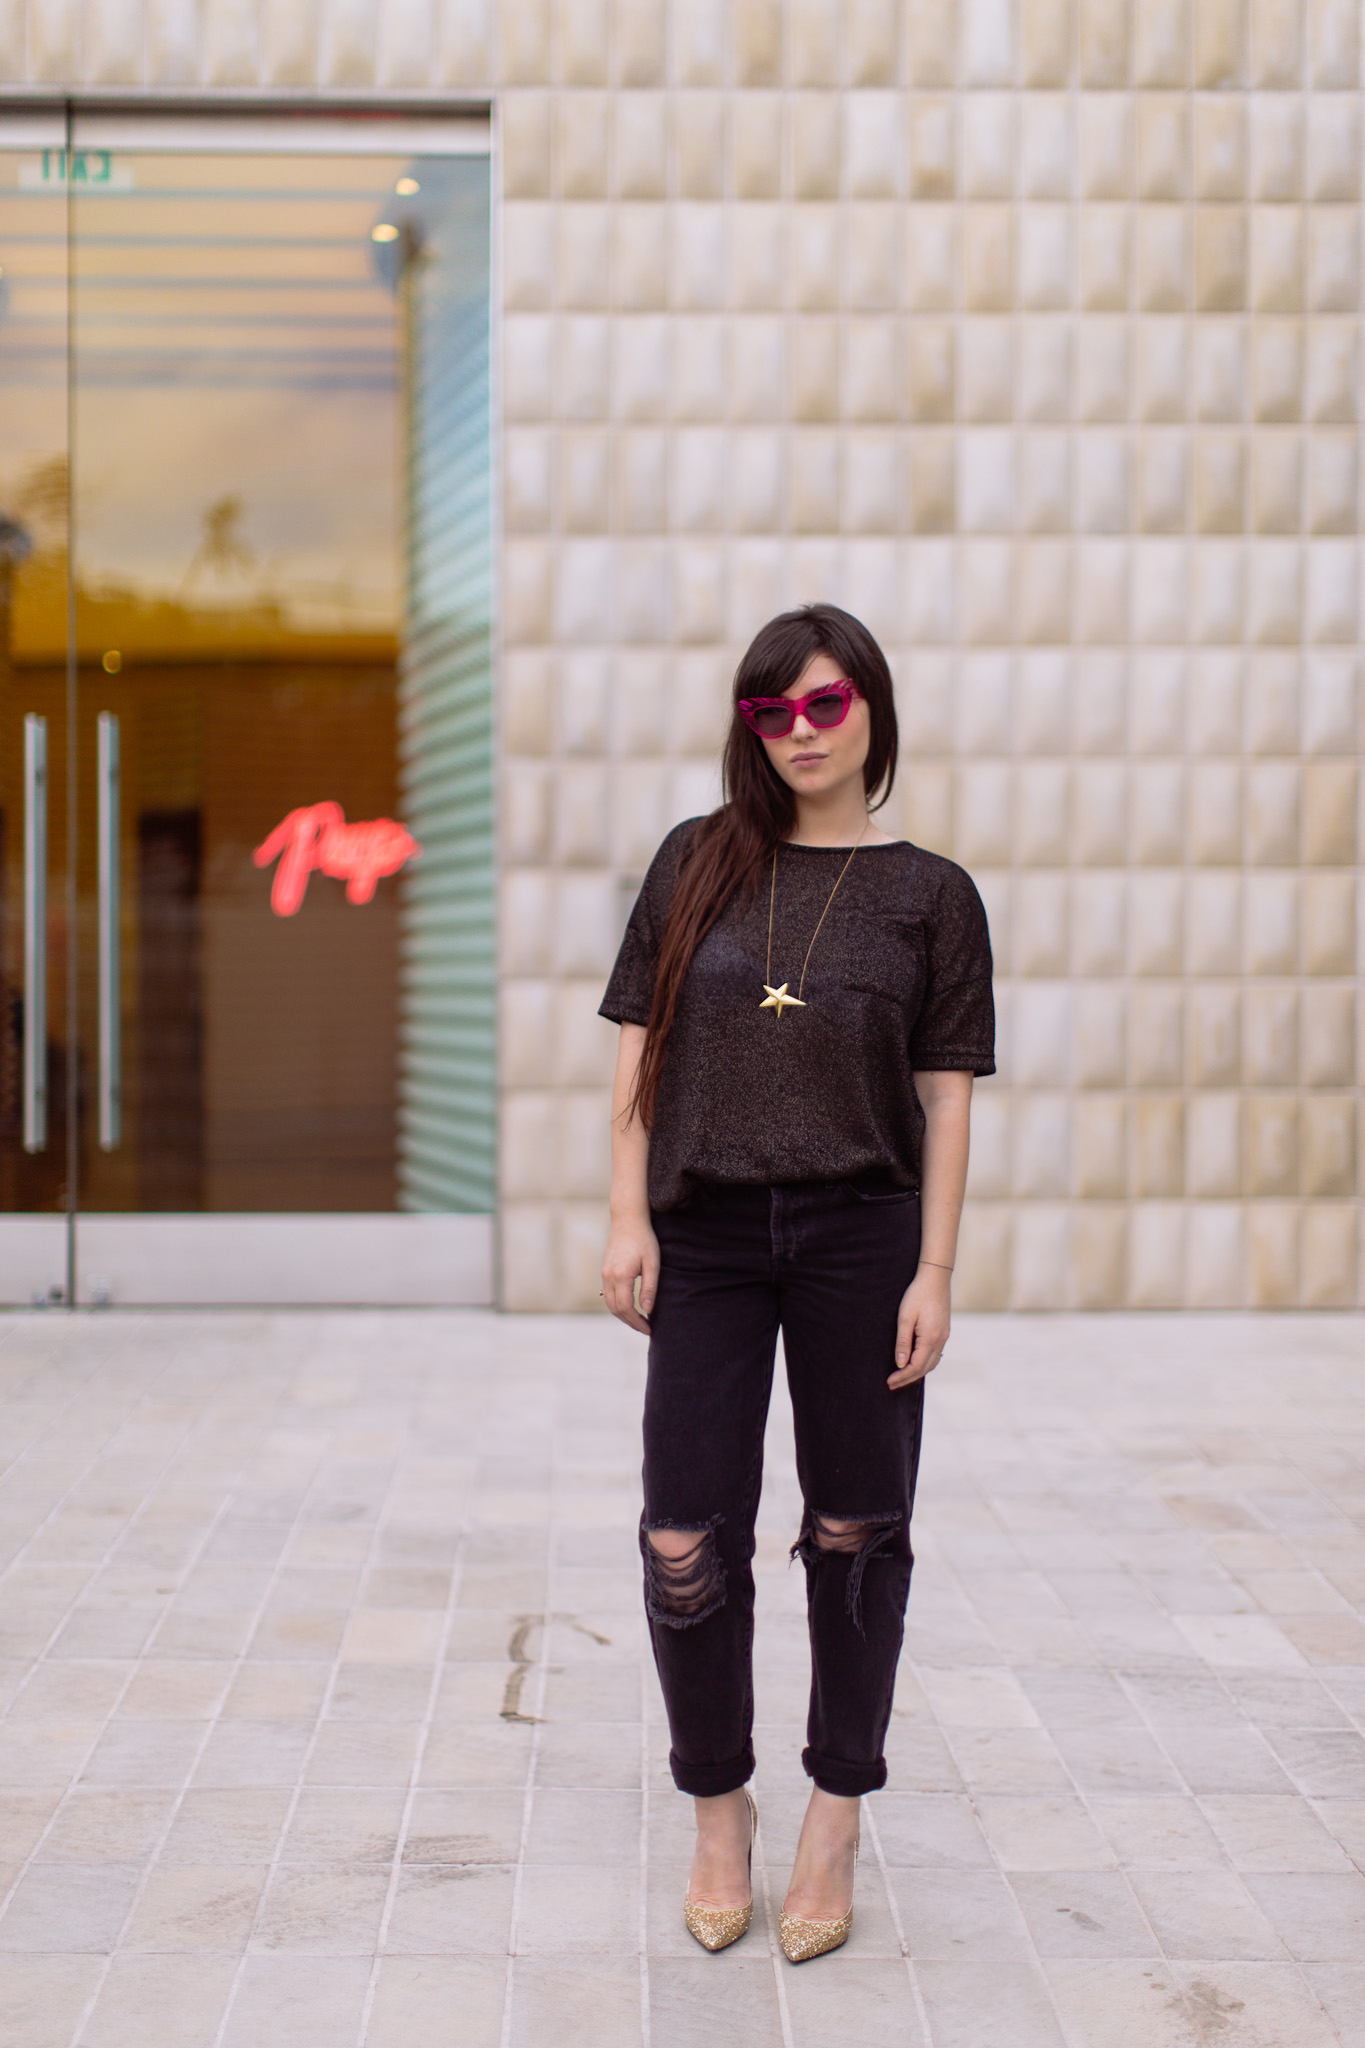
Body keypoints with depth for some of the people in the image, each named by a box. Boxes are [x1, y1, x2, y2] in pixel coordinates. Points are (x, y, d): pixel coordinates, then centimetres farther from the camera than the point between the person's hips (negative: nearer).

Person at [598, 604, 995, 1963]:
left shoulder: (929, 893, 2)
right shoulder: (697, 861, 6)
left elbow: (947, 1092, 1)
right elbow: (639, 1047, 6)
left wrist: (935, 1269, -5)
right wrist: (628, 1221, -1)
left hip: (860, 1236, -1)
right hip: (707, 1237, 1)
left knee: (855, 1534, 7)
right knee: (687, 1543, 0)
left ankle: (835, 1822, 23)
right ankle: (720, 1811, 20)